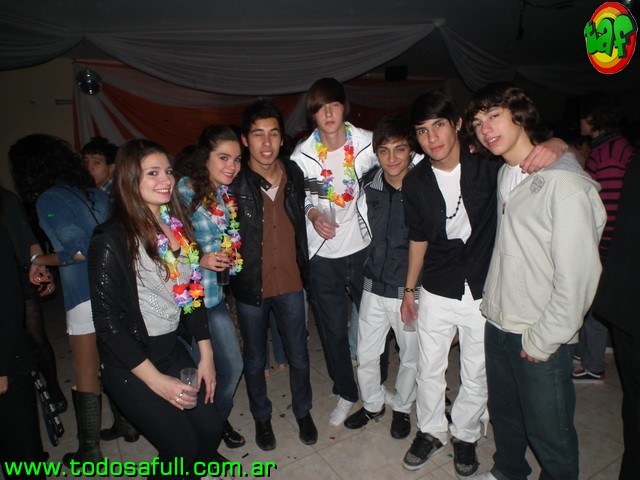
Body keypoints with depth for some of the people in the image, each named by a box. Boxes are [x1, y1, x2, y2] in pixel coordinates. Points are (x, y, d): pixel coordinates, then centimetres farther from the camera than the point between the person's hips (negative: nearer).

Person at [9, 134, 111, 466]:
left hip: (87, 299, -7)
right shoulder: (96, 194, 9)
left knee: (86, 378, 8)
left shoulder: (48, 199, -10)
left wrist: (39, 260, -1)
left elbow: (77, 251, -18)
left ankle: (89, 452, 22)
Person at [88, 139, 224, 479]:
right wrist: (157, 381, -16)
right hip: (130, 365, -5)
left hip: (172, 349, 6)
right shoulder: (111, 240, -18)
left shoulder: (177, 225, 1)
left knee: (212, 429, 8)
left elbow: (192, 292, 5)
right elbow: (107, 322, -17)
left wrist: (206, 354, 3)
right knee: (182, 449, 1)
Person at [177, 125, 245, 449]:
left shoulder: (227, 194, 3)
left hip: (215, 295, 6)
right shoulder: (183, 191, -18)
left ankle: (220, 420, 43)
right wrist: (200, 260, -23)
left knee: (233, 366, 15)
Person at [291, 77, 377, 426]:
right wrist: (314, 215, -15)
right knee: (333, 329, 10)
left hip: (363, 247, 1)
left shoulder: (367, 143, -8)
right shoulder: (302, 155, -7)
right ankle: (346, 393, 36)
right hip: (323, 255, 0)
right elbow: (298, 198, 4)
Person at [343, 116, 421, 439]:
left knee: (410, 356, 17)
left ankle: (402, 408, 43)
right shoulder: (369, 183, -4)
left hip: (409, 289, -3)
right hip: (374, 286, 3)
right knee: (366, 354, 15)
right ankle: (372, 405, 41)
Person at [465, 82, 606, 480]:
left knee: (549, 433, 11)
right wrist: (493, 303, 10)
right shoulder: (504, 174, 7)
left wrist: (542, 341, -14)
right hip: (498, 324, 7)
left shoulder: (565, 183, -19)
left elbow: (577, 277, -20)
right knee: (503, 413, 24)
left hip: (542, 340, -7)